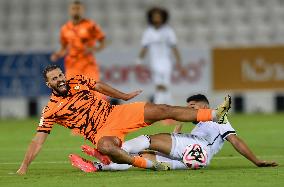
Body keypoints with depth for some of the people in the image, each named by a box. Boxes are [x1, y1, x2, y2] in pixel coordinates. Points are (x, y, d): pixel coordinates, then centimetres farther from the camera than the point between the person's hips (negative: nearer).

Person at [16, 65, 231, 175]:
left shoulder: (78, 81, 3)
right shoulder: (51, 110, -9)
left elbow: (100, 86, 20)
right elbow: (38, 140, -10)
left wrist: (124, 96, 29)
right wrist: (24, 167, -18)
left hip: (116, 113, 4)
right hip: (102, 132, -4)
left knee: (162, 110, -5)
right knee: (106, 147, -43)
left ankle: (216, 114, -3)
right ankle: (150, 164, -39)